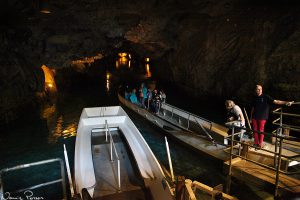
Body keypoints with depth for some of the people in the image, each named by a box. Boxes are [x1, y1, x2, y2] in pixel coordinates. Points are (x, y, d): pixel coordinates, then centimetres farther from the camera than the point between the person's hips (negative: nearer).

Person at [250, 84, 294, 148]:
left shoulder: (266, 97, -6)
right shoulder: (254, 98, 6)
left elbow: (275, 101, -14)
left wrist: (286, 102, -26)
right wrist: (251, 117, 15)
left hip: (262, 117, -3)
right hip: (255, 117, 4)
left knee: (261, 131, 2)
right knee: (255, 130, 8)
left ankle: (260, 144, 13)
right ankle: (256, 143, 21)